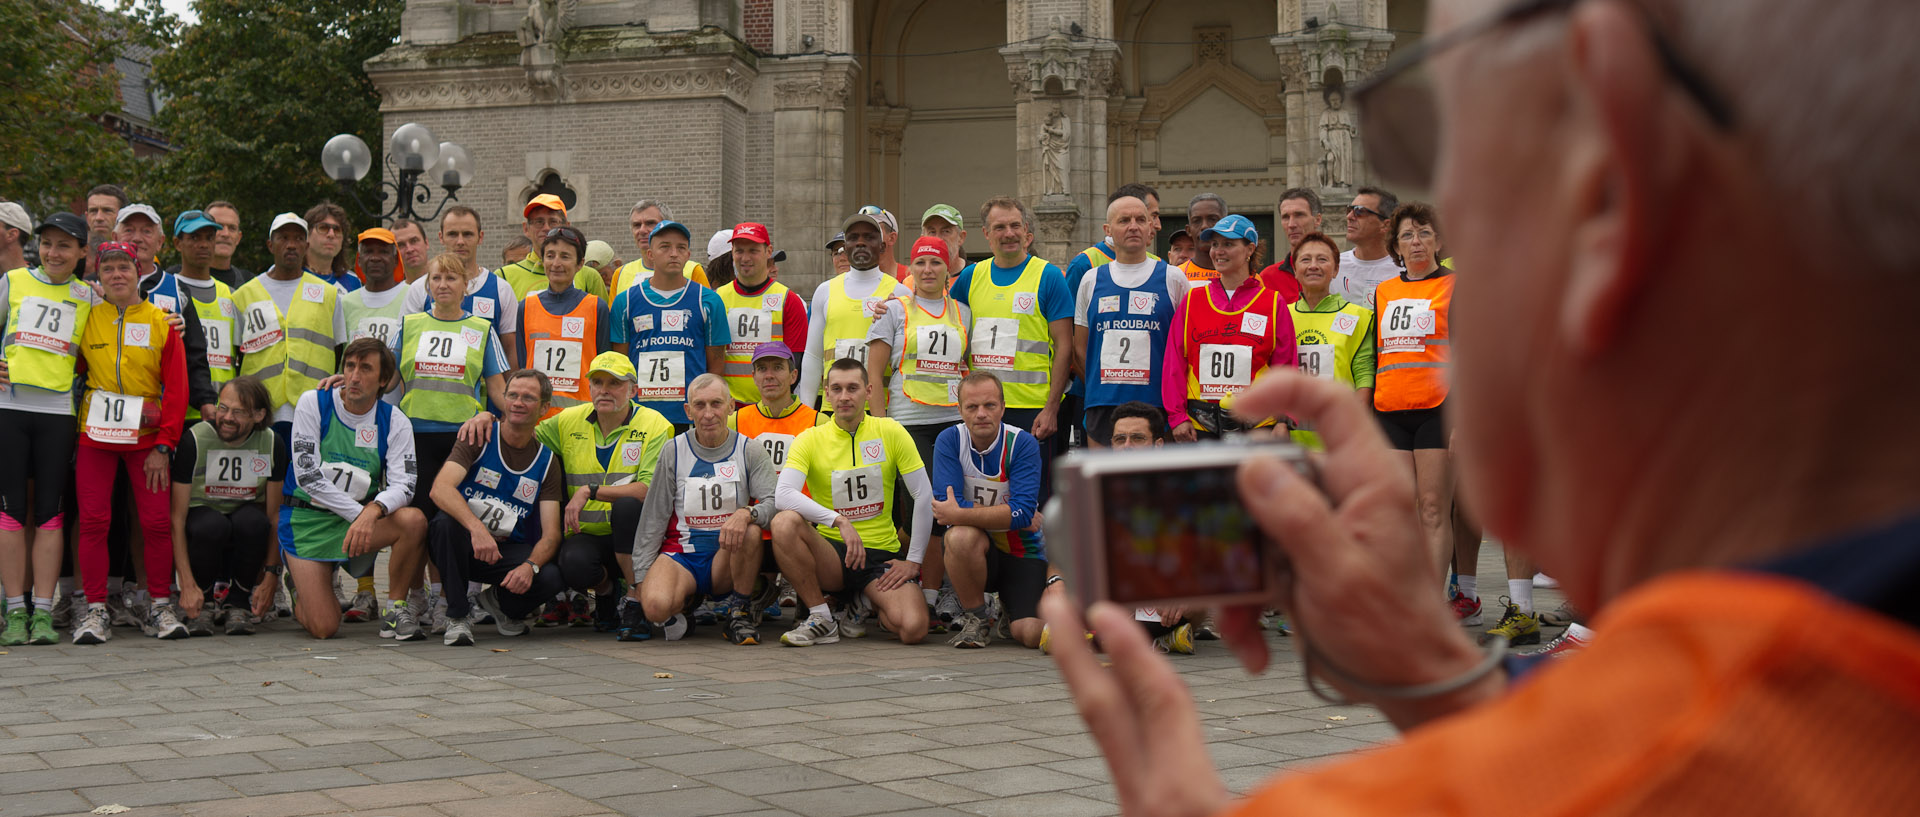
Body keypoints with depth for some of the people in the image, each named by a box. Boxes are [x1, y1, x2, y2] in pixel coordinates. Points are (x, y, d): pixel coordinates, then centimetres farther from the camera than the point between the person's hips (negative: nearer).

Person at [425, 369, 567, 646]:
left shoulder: (547, 461, 3)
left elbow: (551, 534, -5)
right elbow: (440, 489, -23)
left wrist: (530, 566, -28)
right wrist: (476, 528, -41)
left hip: (507, 551, 2)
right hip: (462, 544, -2)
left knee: (553, 577, -27)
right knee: (446, 521, -36)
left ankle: (499, 602, 8)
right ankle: (458, 616, -19)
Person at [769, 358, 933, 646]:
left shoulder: (890, 432, 1)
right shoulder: (810, 439, -1)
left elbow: (924, 496, 1)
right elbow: (783, 495, -18)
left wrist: (913, 560, -3)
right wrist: (839, 521, -30)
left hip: (881, 554, 0)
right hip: (831, 553, 0)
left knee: (913, 629, -26)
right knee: (785, 523, -33)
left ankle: (860, 604, 11)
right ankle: (821, 619, -14)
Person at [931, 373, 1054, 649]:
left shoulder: (1023, 444, -12)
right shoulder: (949, 440, -9)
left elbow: (1023, 510, -23)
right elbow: (947, 504, -19)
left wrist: (960, 514, -29)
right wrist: (1011, 516, -20)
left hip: (1022, 552, 0)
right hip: (977, 548, 0)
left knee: (1031, 635, -20)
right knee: (961, 536, -37)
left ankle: (1009, 607, 20)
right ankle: (974, 618, -10)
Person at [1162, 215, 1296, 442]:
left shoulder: (1273, 303, 6)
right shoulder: (1192, 301, 10)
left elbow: (1285, 368, 6)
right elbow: (1174, 363, 8)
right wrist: (1177, 417, 0)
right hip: (1200, 427, 1)